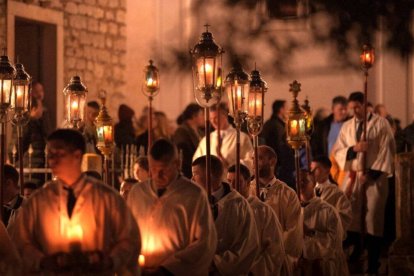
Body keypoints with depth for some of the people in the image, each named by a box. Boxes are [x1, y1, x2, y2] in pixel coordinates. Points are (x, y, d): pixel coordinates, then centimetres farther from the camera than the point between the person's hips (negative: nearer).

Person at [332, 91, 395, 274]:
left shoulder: (381, 123, -1)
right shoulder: (347, 127, 11)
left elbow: (386, 151, -6)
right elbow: (337, 151, 7)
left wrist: (372, 173, -13)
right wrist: (354, 148, -13)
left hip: (374, 177, -4)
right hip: (352, 177, 4)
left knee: (373, 219, -4)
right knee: (350, 218, 0)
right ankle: (352, 261, 8)